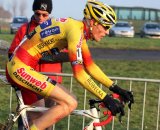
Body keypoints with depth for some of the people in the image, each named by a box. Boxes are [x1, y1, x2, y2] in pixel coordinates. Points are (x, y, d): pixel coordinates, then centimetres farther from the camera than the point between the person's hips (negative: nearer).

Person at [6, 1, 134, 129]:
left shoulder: (80, 31, 9)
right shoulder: (75, 30, -20)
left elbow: (90, 66, 14)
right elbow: (79, 74, -26)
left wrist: (115, 88, 8)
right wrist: (106, 98, -27)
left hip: (17, 68, 10)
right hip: (21, 69, -10)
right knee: (70, 103, -14)